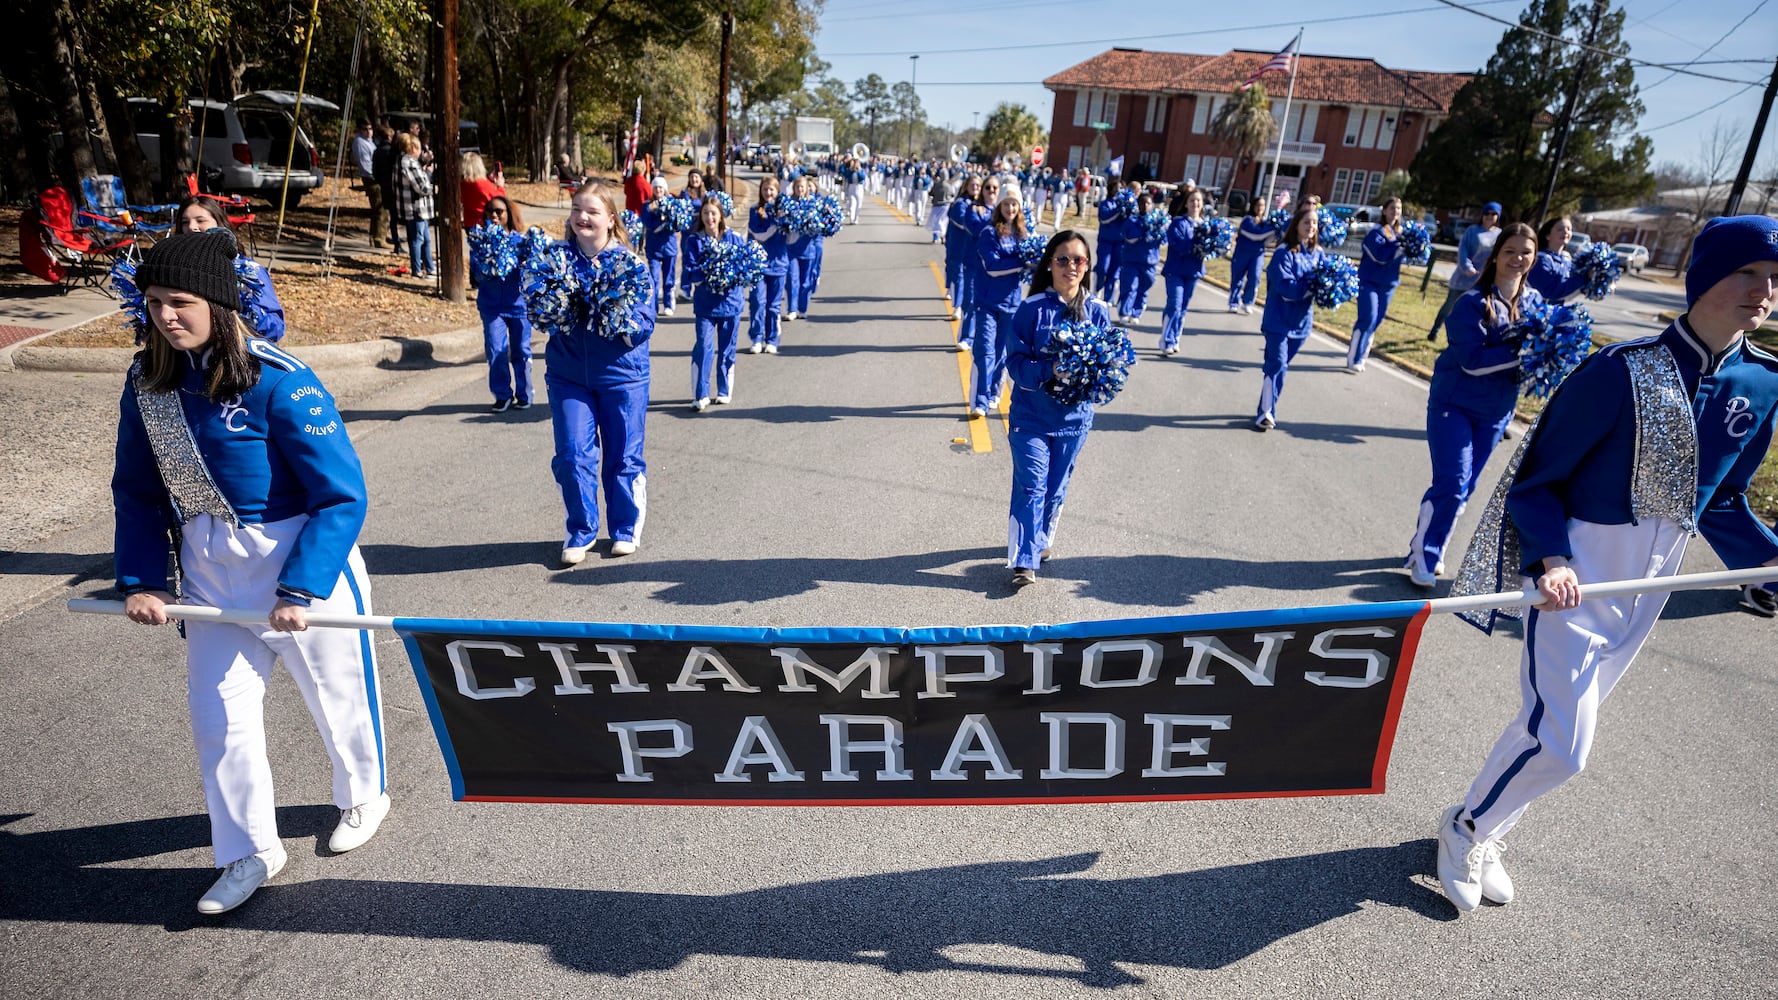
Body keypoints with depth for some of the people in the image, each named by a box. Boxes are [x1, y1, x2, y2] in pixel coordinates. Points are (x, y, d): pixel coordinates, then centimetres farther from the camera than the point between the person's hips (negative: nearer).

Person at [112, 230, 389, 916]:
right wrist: (141, 580, -1)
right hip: (209, 570, 5)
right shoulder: (147, 379, -2)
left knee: (337, 691, 14)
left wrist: (302, 590, -23)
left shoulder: (279, 382, -21)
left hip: (302, 559, -5)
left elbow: (342, 496, -20)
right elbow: (138, 491, 8)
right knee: (219, 717, 7)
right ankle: (250, 852, 27)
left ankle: (363, 796, 42)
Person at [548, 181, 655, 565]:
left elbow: (646, 322, -7)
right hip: (567, 372, 2)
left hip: (622, 374, -2)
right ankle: (581, 531, 20)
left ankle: (626, 529, 28)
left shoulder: (628, 262, -6)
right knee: (572, 456, 1)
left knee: (623, 457, 9)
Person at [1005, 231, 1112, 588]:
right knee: (1030, 487, -6)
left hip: (1074, 416, 3)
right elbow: (1016, 362, -11)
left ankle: (1040, 539, 38)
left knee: (1056, 488, 16)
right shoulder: (1031, 308, -9)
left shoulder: (1098, 312, -1)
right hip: (1031, 415, -3)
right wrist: (1050, 370, -28)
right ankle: (1025, 560, 0)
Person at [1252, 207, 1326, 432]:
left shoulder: (1318, 253, 6)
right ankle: (1266, 413, -2)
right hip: (1279, 319, -6)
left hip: (1301, 320, 6)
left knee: (1281, 365, 13)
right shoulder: (1284, 252, -14)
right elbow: (1285, 287, -23)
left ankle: (1268, 408, 22)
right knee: (1276, 364, -8)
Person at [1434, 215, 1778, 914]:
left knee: (1553, 725, 15)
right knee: (1562, 745, -8)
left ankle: (1483, 835, 35)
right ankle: (1468, 827, 19)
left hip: (1649, 586, 6)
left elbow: (1720, 500, 13)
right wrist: (1550, 558, -28)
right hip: (1575, 575, -6)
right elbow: (1536, 480, -13)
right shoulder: (1622, 370, -16)